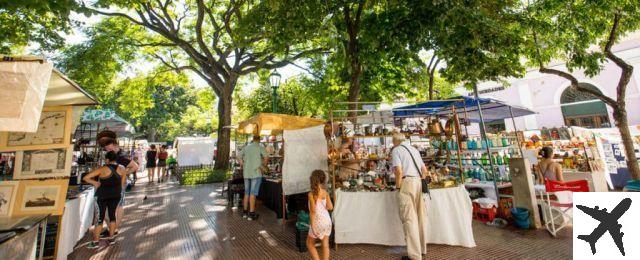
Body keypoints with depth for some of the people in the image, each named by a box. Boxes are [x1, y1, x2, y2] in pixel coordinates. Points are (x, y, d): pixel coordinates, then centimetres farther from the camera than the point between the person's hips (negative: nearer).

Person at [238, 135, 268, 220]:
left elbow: (240, 158, 10)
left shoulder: (246, 147, 10)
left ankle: (245, 212, 23)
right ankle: (251, 214, 5)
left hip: (246, 173, 5)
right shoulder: (261, 147, -4)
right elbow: (266, 158, -16)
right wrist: (262, 165, 0)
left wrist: (244, 167, 16)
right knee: (253, 194, -1)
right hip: (256, 173, -5)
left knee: (246, 193, 15)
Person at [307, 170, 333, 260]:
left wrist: (312, 225, -10)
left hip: (318, 222, -5)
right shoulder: (325, 192, -3)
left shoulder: (311, 194, -17)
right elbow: (330, 207, -2)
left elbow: (313, 210, -18)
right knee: (325, 245, 15)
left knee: (310, 243, 17)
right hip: (327, 220, 5)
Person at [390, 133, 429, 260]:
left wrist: (398, 186, -5)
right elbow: (425, 170, 18)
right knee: (420, 217, 16)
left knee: (409, 219, -2)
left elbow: (399, 171, -15)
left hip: (407, 182, -7)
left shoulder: (396, 150, -2)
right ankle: (422, 249, 29)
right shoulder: (414, 149, 20)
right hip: (419, 182, 8)